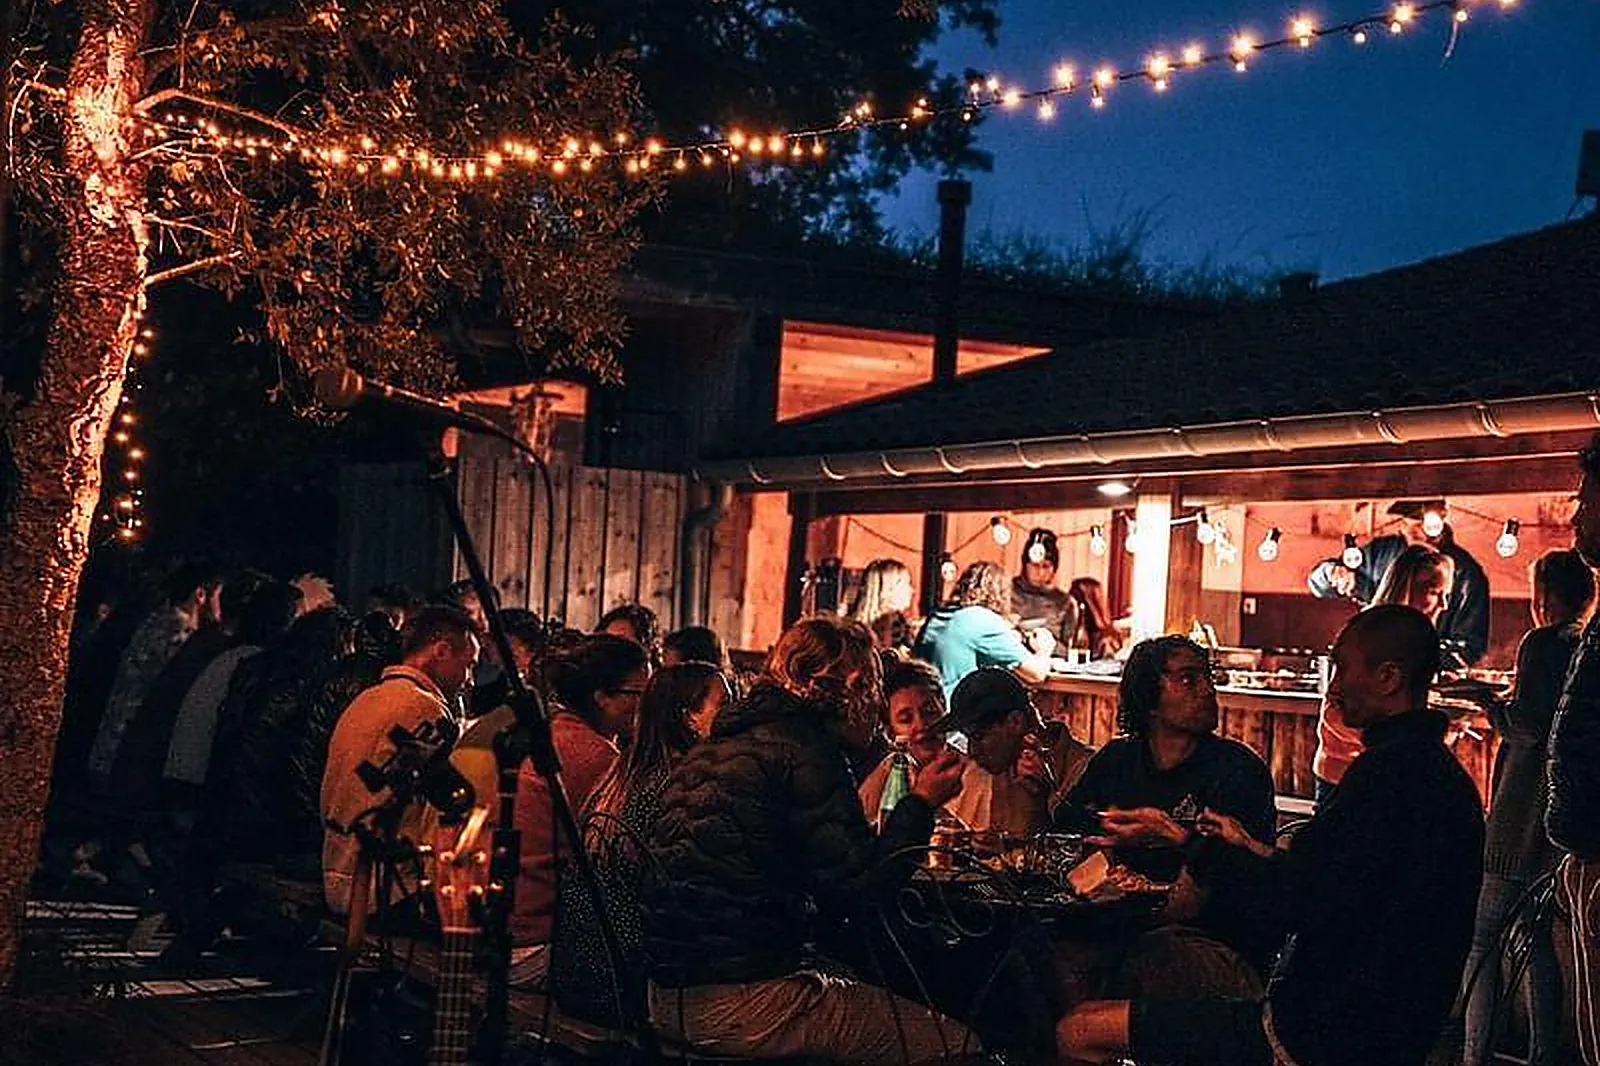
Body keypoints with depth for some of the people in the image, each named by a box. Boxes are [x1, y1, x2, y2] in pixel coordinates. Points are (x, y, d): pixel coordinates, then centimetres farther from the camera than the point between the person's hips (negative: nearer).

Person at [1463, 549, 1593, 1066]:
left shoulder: (1542, 644, -12)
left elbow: (1529, 723, -20)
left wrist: (1490, 704, -3)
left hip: (1522, 817, -7)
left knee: (1481, 940, -1)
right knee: (1540, 937, 15)